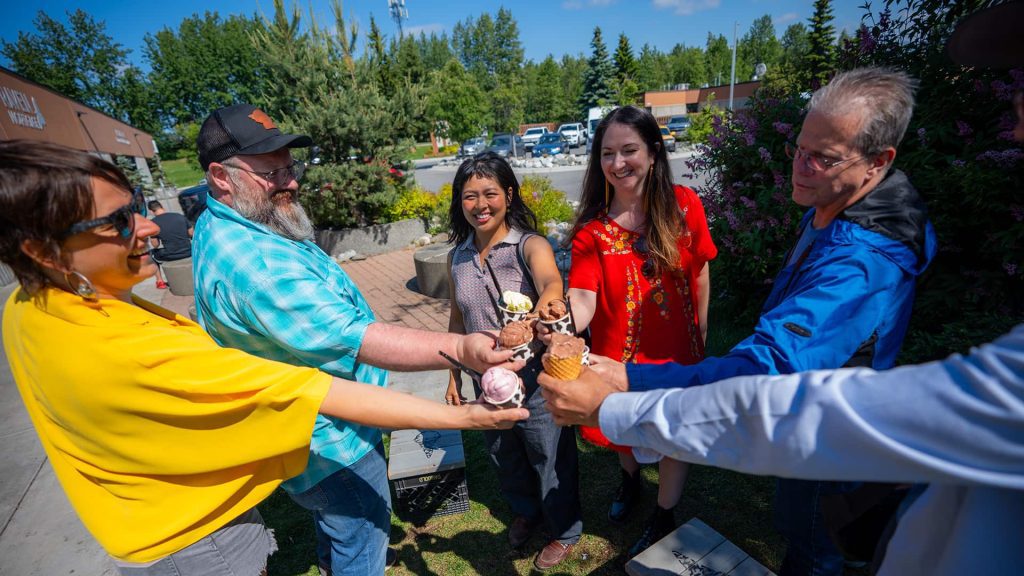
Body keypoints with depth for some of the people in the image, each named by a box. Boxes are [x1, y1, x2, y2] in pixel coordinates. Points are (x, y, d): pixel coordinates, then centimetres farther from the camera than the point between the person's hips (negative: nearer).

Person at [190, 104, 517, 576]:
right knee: (364, 537, 15)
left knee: (334, 512, 36)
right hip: (333, 440, -10)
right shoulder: (251, 262, -35)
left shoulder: (225, 224, 0)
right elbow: (351, 338, -41)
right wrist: (459, 348, -46)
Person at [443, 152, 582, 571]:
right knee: (504, 457, 27)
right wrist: (454, 375, 9)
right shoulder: (458, 256, -2)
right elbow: (458, 319, 8)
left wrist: (546, 302, -64)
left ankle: (565, 530, 47)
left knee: (550, 458, 16)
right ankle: (526, 511, 59)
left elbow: (550, 281, -40)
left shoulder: (529, 245, -18)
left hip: (535, 379, -5)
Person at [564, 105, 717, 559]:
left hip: (676, 351, 0)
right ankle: (630, 478, 61)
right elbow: (582, 300, -26)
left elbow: (700, 271, 1)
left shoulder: (684, 205, -11)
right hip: (618, 352, 0)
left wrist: (701, 331, 5)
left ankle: (663, 518, 47)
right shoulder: (591, 228, -15)